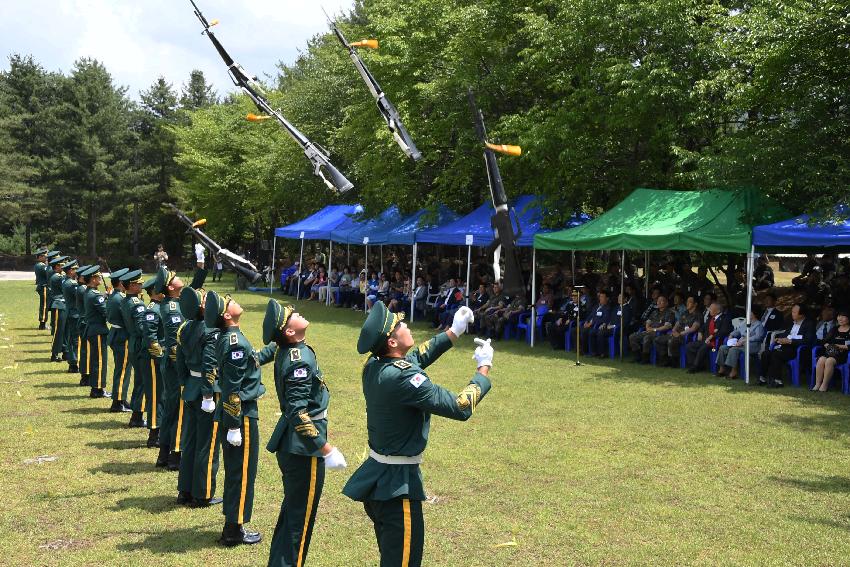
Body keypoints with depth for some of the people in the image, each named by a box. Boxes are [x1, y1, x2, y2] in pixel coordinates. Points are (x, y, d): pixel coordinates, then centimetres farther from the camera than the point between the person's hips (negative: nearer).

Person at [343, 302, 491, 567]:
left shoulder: (374, 365, -2)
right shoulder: (403, 378, -27)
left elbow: (417, 357, 19)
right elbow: (461, 408, -24)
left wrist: (454, 332, 16)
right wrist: (483, 369, -10)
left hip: (376, 476, 9)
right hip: (397, 483, -9)